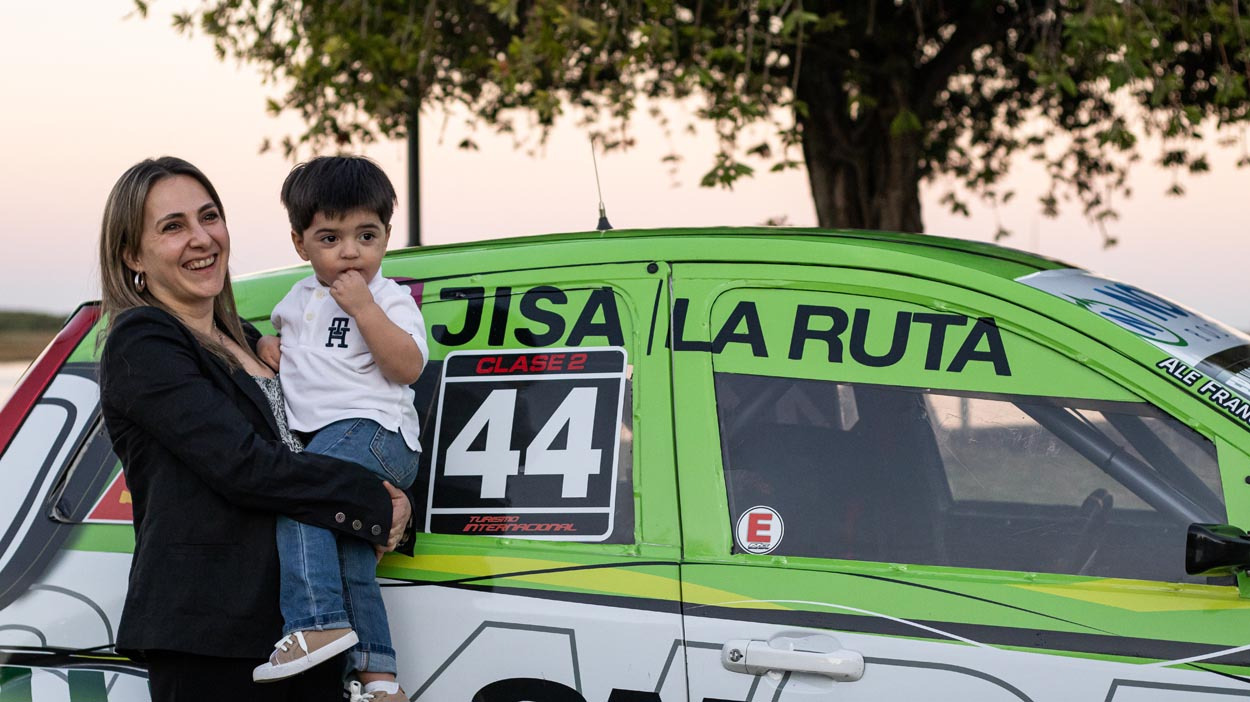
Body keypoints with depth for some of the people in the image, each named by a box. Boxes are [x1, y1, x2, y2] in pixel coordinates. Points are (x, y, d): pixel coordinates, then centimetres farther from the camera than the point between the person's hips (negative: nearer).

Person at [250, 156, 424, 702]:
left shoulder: (390, 299, -2)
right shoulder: (299, 298, 20)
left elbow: (407, 367, -15)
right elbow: (287, 333, 40)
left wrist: (363, 309, -19)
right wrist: (268, 344, 16)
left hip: (373, 429, -8)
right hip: (324, 440, 8)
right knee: (349, 556, 3)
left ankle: (316, 624, -34)